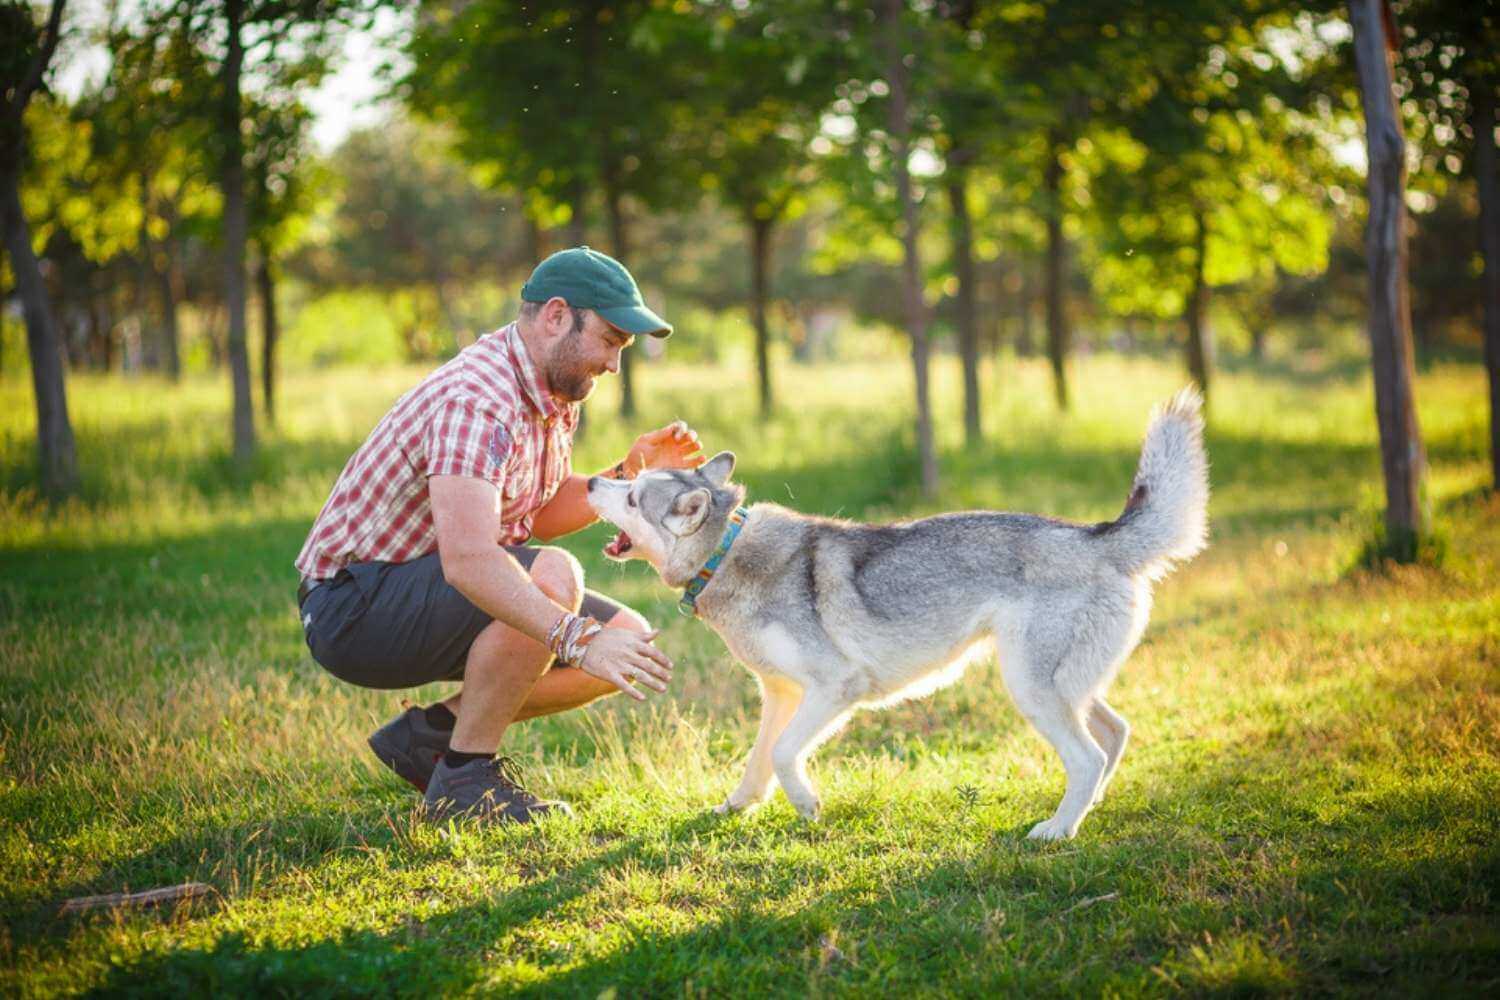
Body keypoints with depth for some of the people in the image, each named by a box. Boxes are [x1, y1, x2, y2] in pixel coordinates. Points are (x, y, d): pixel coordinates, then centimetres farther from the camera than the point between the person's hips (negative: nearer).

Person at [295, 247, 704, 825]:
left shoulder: (554, 391, 6)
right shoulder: (479, 401, -27)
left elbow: (539, 517, 15)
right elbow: (467, 559, -38)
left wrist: (629, 473, 1)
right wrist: (578, 639, -44)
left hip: (433, 592, 10)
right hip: (355, 603, -10)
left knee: (629, 643, 0)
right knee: (552, 577, -33)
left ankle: (433, 732, 8)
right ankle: (465, 777, -16)